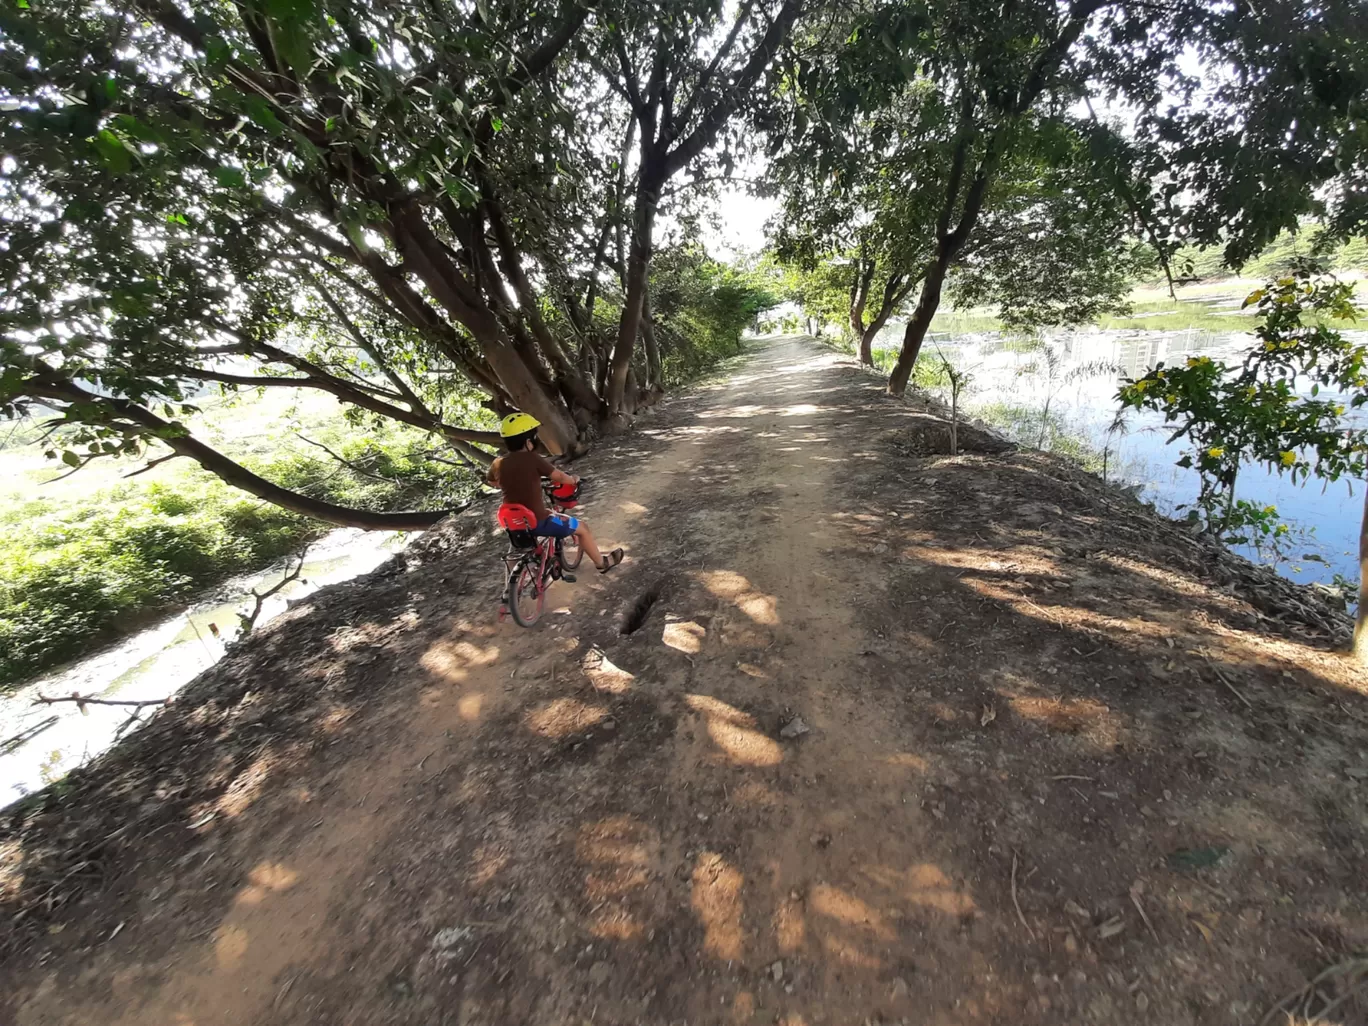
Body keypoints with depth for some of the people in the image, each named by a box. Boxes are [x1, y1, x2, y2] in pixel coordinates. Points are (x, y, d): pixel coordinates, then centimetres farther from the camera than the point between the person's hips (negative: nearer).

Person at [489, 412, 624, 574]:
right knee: (582, 529, 13)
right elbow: (559, 477, -11)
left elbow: (493, 483, 18)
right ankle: (603, 563, 29)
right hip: (537, 521, -7)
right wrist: (574, 480, 9)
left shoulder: (498, 463, -2)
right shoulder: (533, 458, -19)